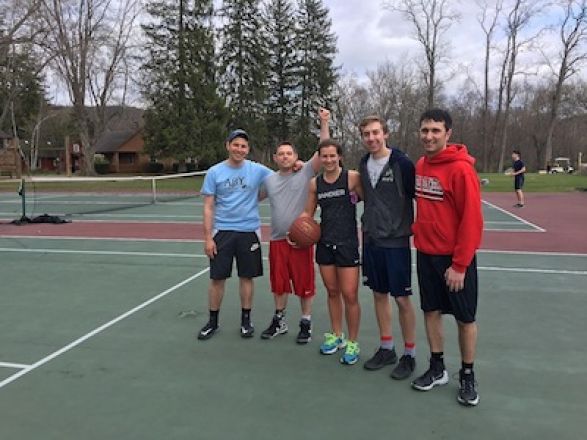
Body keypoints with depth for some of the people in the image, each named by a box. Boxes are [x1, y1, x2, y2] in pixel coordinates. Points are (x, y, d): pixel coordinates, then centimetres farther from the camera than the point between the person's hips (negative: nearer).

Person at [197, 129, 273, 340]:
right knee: (217, 278, 5)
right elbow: (208, 207, 0)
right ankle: (213, 321, 21)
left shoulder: (257, 170, -1)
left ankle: (246, 320, 25)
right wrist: (207, 237, -5)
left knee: (246, 277, 9)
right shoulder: (214, 172, -1)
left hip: (249, 231, 0)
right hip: (222, 231, 0)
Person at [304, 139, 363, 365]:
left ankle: (353, 343, 17)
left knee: (349, 295, -2)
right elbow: (308, 213, 15)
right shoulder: (315, 183, 5)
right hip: (324, 243, 4)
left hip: (347, 243, -4)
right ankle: (336, 335, 33)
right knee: (332, 292, 15)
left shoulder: (352, 177, -8)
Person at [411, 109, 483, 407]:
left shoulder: (461, 169, -16)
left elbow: (472, 220, -18)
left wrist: (460, 264, -17)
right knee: (431, 311, 13)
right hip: (426, 254, 6)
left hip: (455, 258, -6)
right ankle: (437, 369, 29)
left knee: (465, 318, 7)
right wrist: (419, 236, 9)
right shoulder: (419, 166, 4)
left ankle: (467, 376, 24)